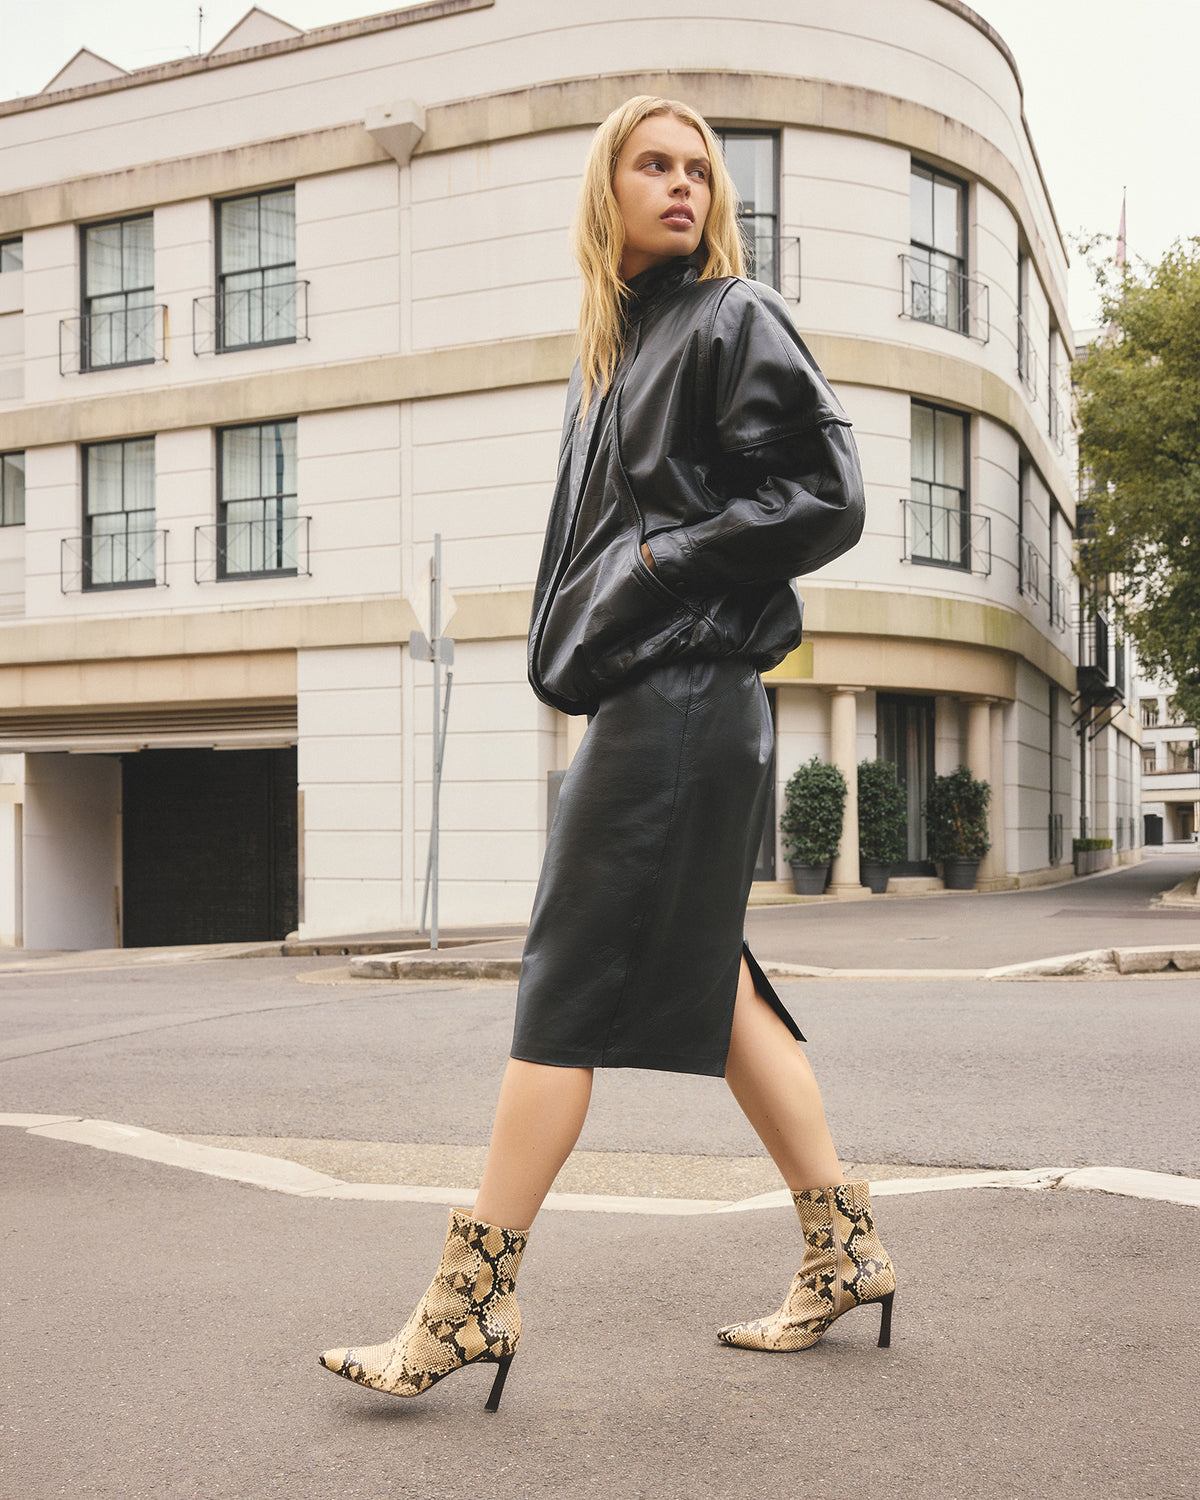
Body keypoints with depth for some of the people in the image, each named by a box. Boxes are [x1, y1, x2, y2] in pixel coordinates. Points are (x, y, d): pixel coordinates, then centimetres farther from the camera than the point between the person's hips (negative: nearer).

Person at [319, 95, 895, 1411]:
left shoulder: (735, 319, -1)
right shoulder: (613, 345, 21)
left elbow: (827, 499, -9)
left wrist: (664, 563, -11)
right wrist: (576, 635, 11)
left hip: (684, 694, -9)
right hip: (639, 694, 9)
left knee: (567, 988, -8)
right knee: (703, 979, 9)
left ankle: (474, 1296, 0)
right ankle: (843, 1245, 19)